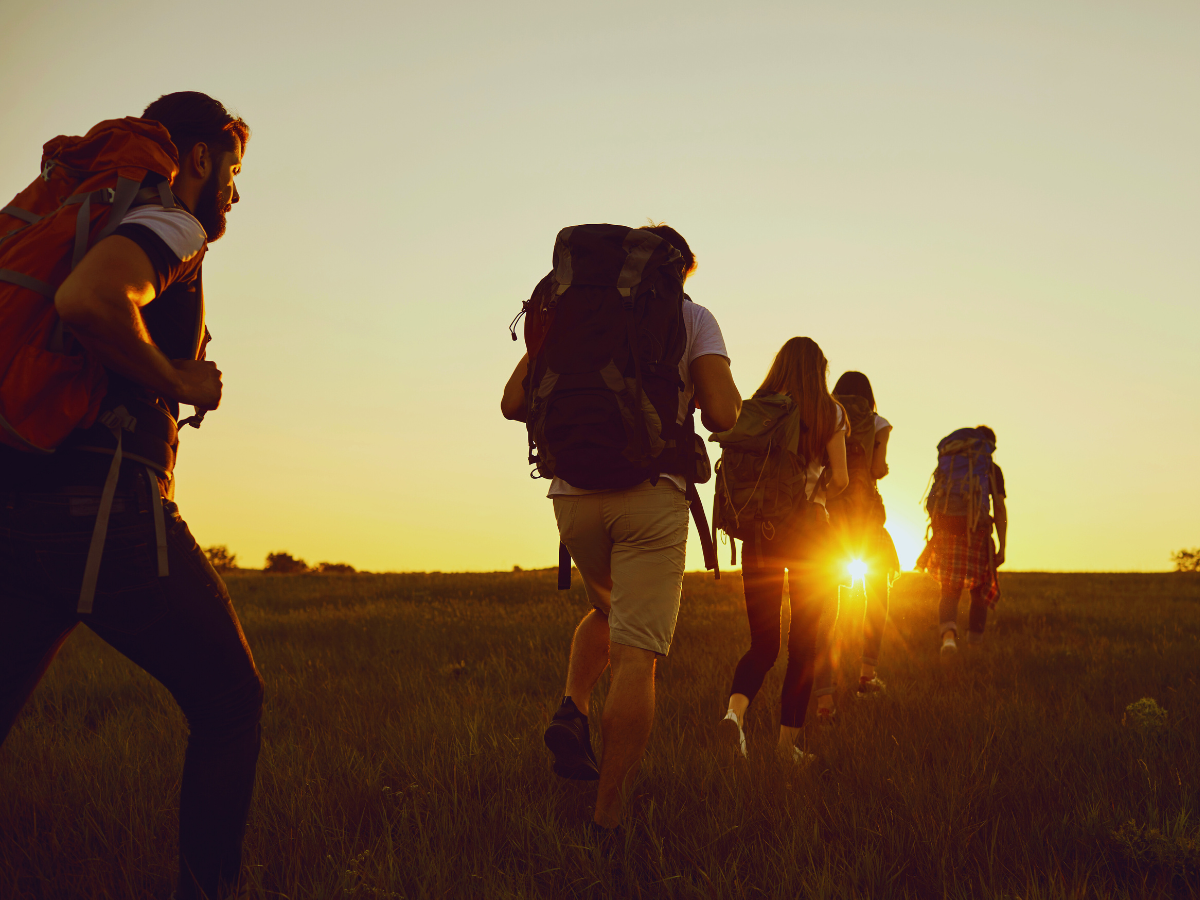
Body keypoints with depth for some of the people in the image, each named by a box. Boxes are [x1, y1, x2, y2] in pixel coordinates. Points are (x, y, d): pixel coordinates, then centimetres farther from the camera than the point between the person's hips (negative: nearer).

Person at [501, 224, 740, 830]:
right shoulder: (692, 317, 7)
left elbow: (513, 403, 8)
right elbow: (722, 415, -6)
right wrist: (711, 397, 17)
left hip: (573, 493, 4)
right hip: (651, 491, -4)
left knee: (607, 609, 30)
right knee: (635, 655, -4)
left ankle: (573, 709, 6)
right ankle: (606, 819, -9)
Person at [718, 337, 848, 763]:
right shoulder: (829, 412, 0)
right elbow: (839, 479, -2)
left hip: (759, 528, 2)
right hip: (810, 531, -2)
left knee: (763, 642, 9)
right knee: (803, 643, 8)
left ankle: (735, 709, -18)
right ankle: (788, 740, 7)